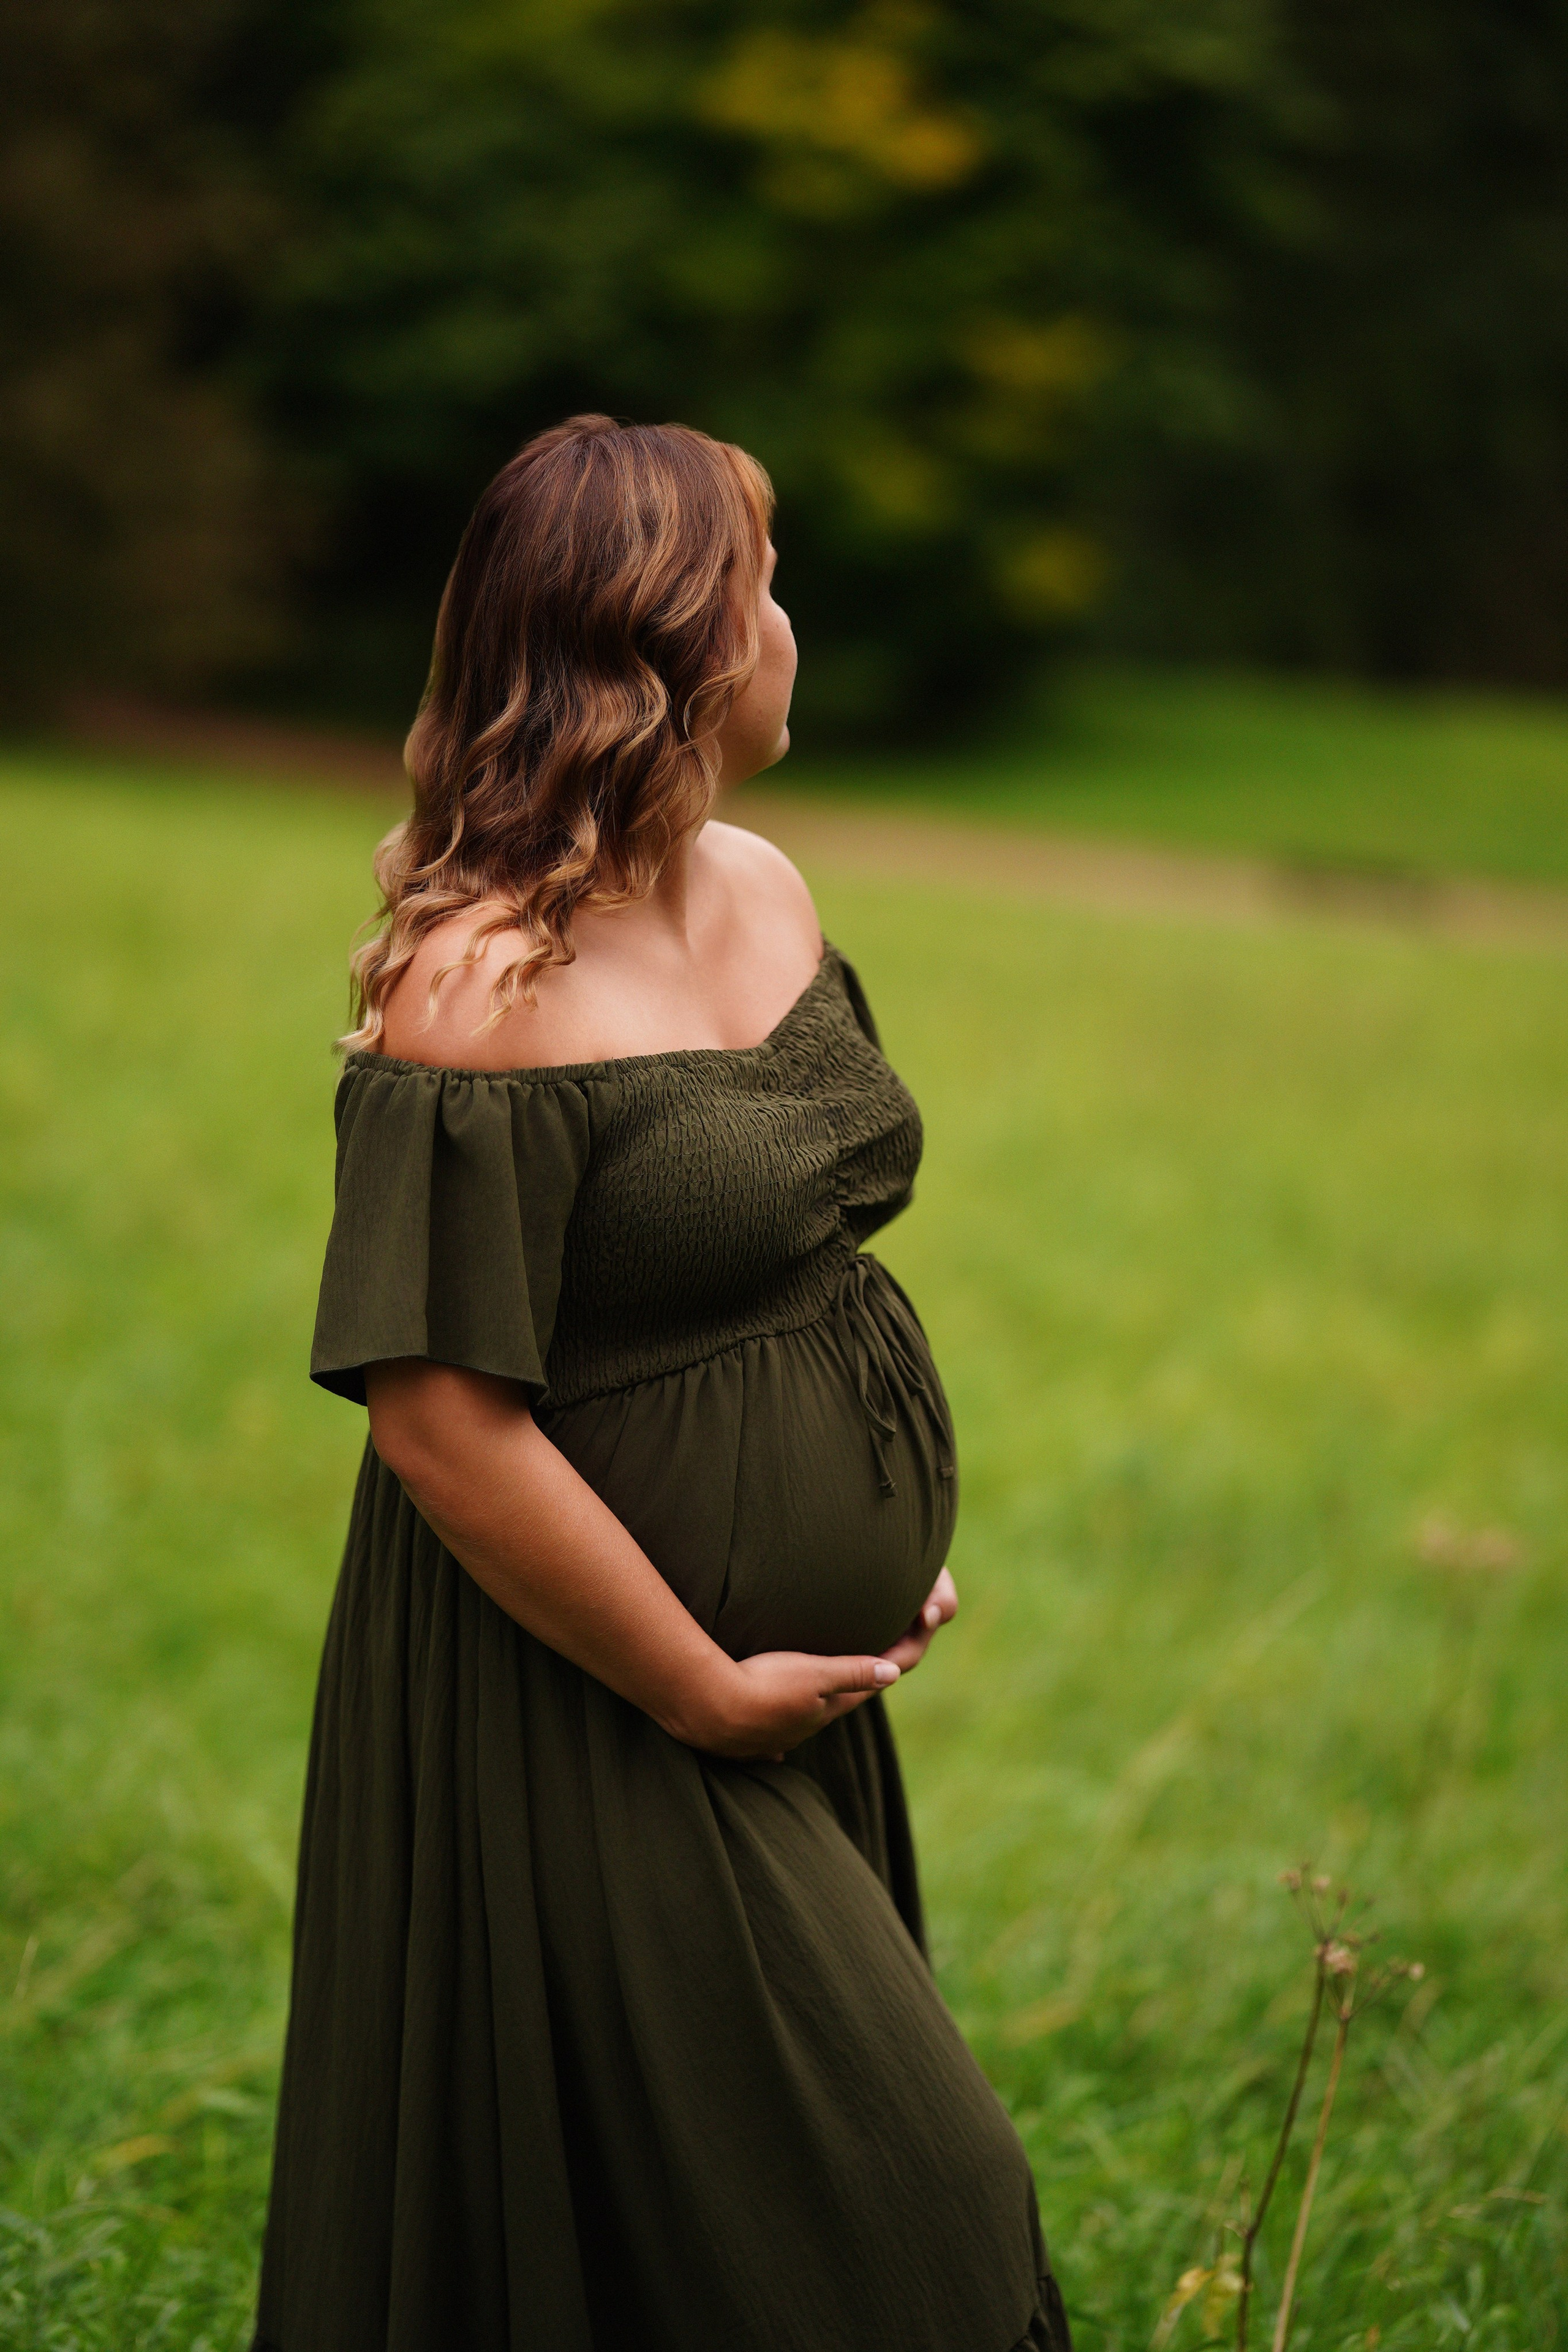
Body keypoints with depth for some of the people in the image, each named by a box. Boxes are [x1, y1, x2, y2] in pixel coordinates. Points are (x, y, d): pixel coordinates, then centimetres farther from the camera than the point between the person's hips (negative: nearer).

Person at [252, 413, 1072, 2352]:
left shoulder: (761, 892, 5)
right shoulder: (483, 998, -23)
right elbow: (440, 1420, -25)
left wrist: (899, 1539, 8)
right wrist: (702, 1686, -17)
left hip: (803, 1689, 9)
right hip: (584, 1731, -9)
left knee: (868, 2179, 19)